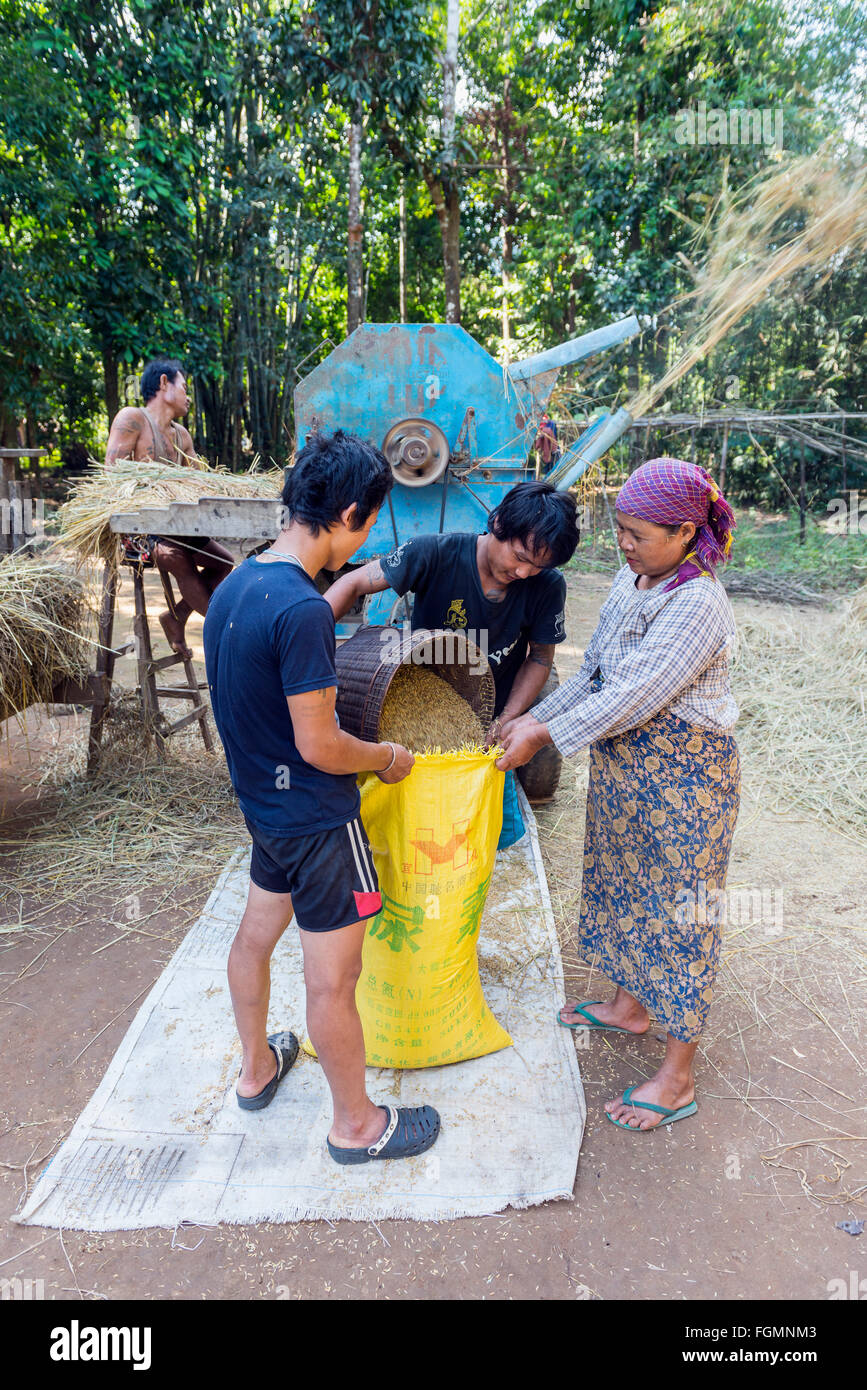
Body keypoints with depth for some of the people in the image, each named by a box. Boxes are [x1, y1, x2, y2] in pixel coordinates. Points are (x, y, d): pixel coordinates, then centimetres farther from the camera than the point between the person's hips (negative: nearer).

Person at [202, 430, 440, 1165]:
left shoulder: (234, 587, 0)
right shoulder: (302, 611, -28)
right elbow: (319, 747, -25)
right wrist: (387, 758, -7)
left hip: (263, 805, 9)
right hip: (317, 820, -9)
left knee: (257, 934, 24)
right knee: (333, 978, 7)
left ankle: (256, 1068, 47)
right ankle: (356, 1124, 27)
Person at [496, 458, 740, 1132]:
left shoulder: (700, 604, -23)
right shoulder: (630, 582, 3)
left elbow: (636, 694, -26)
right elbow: (594, 675, 9)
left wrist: (546, 735, -21)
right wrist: (534, 717, 1)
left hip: (684, 778, -8)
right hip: (622, 769, 8)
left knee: (679, 911, 3)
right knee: (625, 888, 22)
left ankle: (678, 1079, 19)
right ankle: (632, 1004, 46)